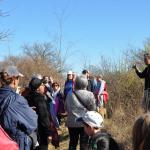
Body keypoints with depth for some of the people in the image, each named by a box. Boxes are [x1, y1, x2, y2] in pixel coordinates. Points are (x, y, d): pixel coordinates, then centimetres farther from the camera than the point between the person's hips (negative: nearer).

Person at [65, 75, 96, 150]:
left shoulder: (70, 95, -5)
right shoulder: (90, 95, -11)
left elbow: (66, 108, 3)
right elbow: (93, 109, -7)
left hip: (72, 123, 2)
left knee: (72, 143, 15)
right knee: (84, 144, 9)